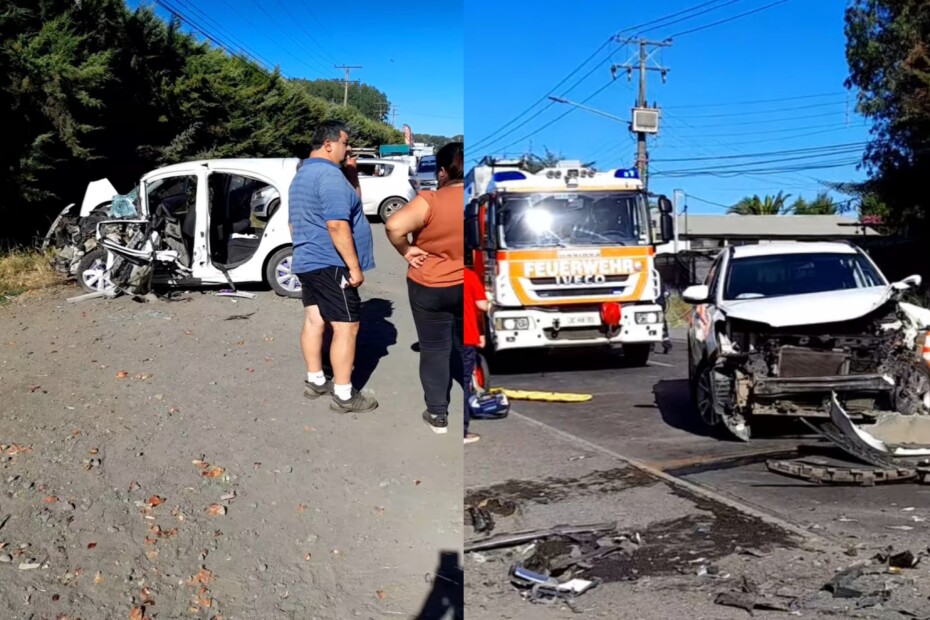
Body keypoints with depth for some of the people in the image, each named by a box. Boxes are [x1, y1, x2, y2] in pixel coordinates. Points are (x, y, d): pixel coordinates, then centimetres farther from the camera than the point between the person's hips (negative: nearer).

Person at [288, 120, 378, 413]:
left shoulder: (302, 174, 16)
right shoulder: (329, 174, -19)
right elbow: (337, 225, -26)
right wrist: (354, 266, -23)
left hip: (307, 261, 11)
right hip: (330, 264, -11)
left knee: (314, 319, 15)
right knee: (346, 327, -6)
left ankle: (315, 381, 23)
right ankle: (344, 395, -3)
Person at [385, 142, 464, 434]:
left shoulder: (430, 201, -21)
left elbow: (394, 226, -33)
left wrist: (406, 251, -16)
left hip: (430, 288, -3)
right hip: (467, 287, 4)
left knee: (435, 350, 10)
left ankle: (438, 415, 19)